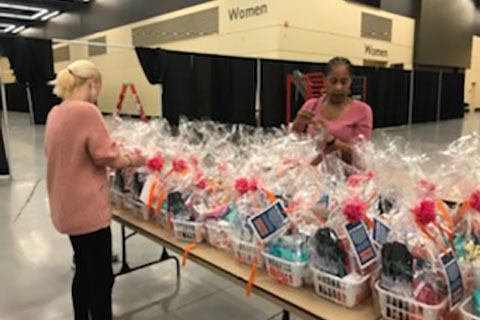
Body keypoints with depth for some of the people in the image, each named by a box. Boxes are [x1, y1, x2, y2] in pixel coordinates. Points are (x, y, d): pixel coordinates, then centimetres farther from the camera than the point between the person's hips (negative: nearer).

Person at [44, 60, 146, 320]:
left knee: (84, 271, 23)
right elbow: (107, 157, -16)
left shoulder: (55, 113, 7)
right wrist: (133, 160, 1)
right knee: (102, 279, 3)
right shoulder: (87, 111, -19)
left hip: (67, 207, 9)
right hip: (86, 208, -9)